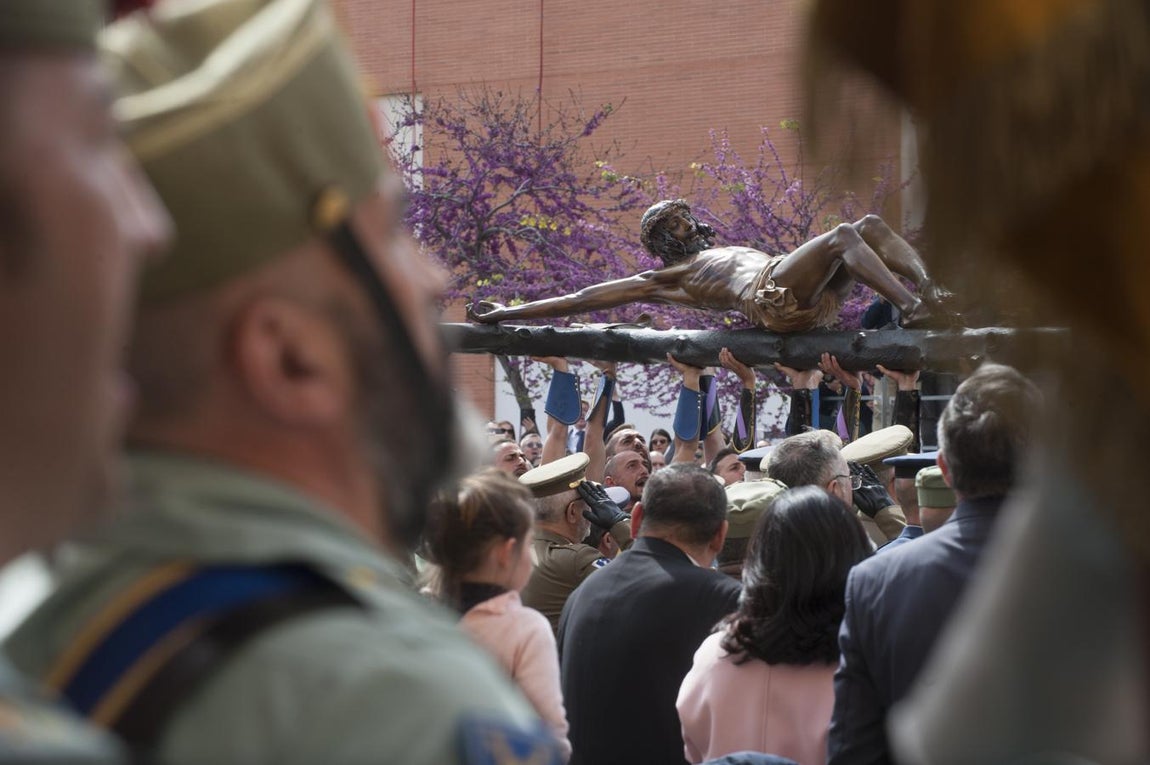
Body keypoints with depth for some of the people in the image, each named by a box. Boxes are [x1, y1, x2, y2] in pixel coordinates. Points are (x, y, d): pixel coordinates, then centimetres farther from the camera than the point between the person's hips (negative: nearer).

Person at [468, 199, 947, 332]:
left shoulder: (732, 254, 38)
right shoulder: (669, 278, 18)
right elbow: (587, 298, 15)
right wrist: (506, 313, 13)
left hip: (811, 299, 8)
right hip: (774, 299, -8)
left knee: (871, 225, -8)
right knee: (844, 233, -25)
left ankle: (930, 289, -28)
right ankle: (910, 308, -38)